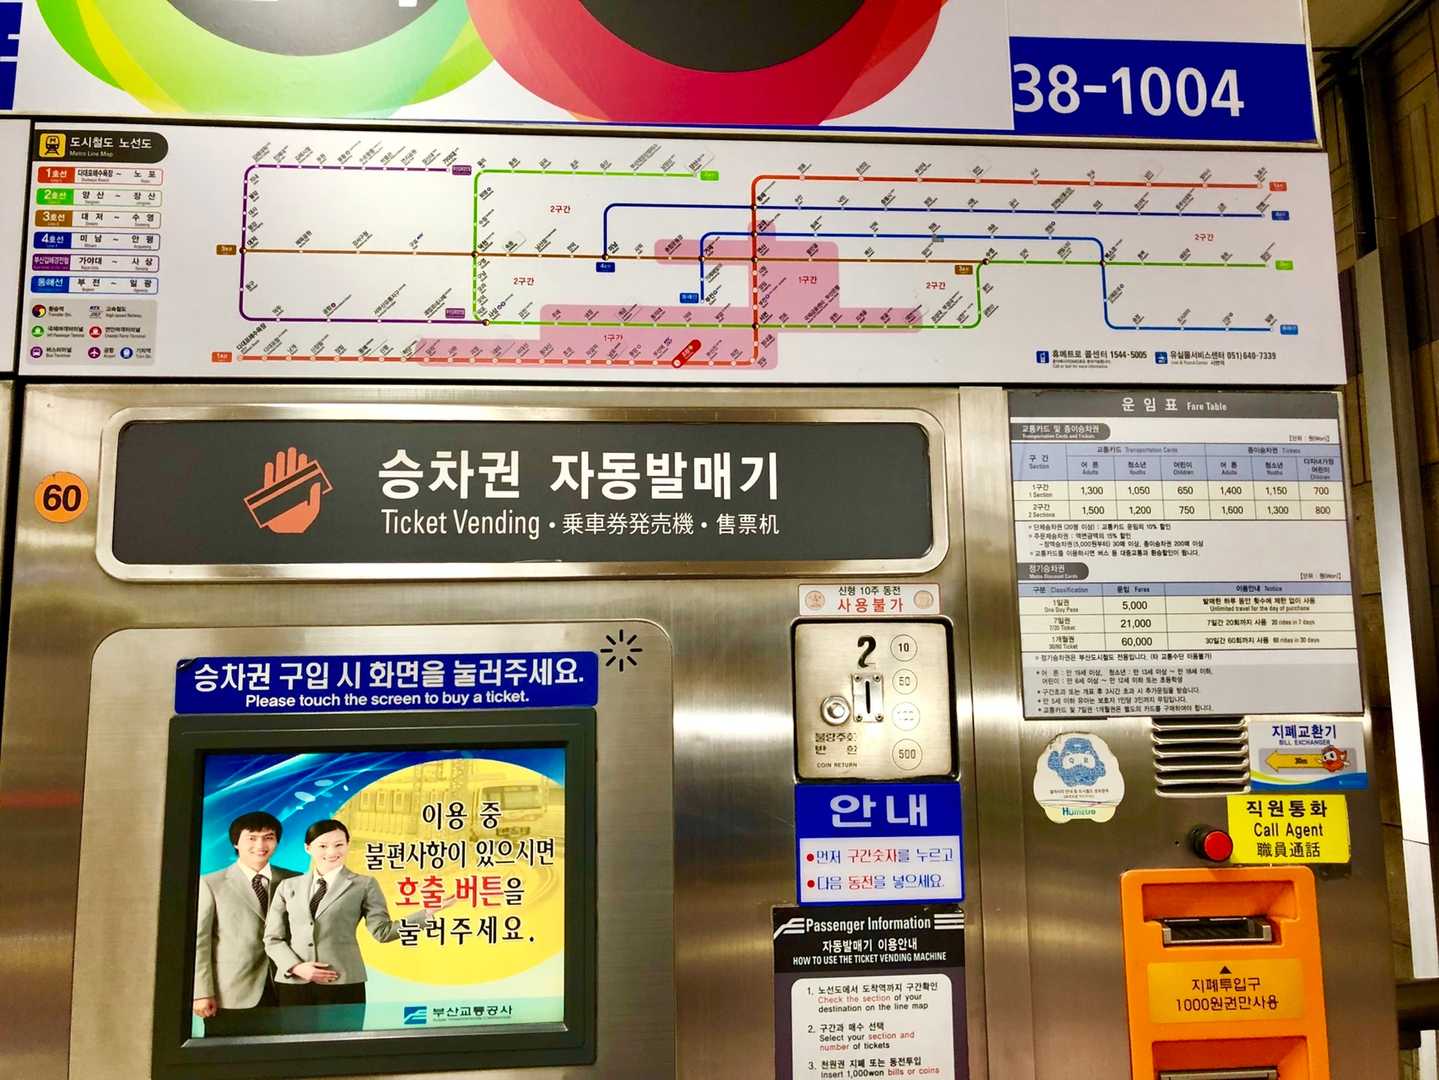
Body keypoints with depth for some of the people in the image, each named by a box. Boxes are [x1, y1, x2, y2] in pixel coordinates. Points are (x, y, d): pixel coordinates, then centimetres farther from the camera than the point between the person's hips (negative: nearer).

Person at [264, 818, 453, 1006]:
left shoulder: (364, 885, 4)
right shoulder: (288, 887, 12)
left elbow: (382, 931, -4)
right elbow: (273, 938, 11)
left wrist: (427, 913, -15)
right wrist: (296, 967, -6)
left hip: (342, 985, -2)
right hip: (293, 984, 3)